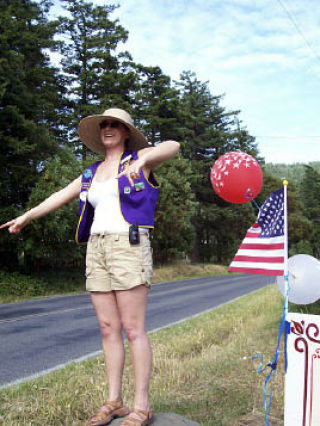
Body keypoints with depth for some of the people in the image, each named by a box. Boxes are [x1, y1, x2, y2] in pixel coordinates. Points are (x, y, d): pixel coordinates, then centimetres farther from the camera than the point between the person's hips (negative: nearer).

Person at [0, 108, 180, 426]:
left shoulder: (138, 159, 3)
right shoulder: (92, 173, 20)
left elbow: (172, 146, -16)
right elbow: (61, 196, 28)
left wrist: (142, 159, -35)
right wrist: (28, 216, 30)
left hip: (128, 245, -6)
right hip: (97, 249, 6)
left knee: (133, 329, -6)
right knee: (108, 328, 7)